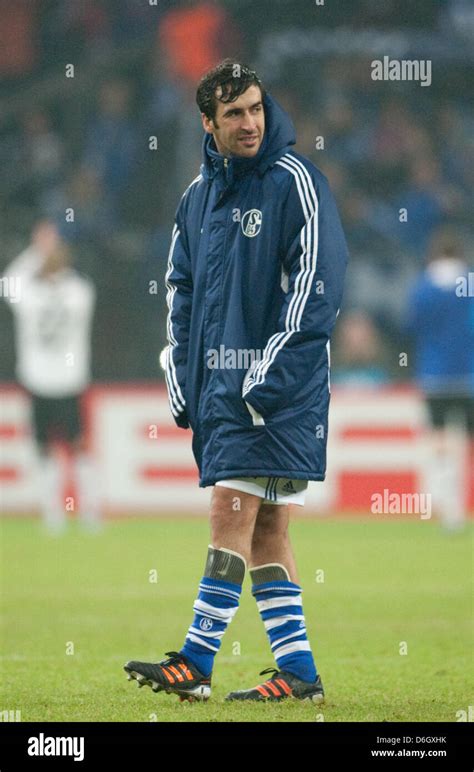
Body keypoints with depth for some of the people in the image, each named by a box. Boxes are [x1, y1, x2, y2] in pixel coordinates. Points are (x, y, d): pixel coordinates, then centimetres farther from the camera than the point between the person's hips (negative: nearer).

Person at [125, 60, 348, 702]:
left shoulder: (294, 181, -7)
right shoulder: (201, 192, 14)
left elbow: (318, 281, -13)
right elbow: (181, 285, 21)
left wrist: (270, 375, -17)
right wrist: (180, 379, 12)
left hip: (276, 389, -7)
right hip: (218, 383, 7)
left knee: (233, 511, -11)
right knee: (263, 528, 6)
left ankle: (195, 665, -10)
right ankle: (298, 671, 8)